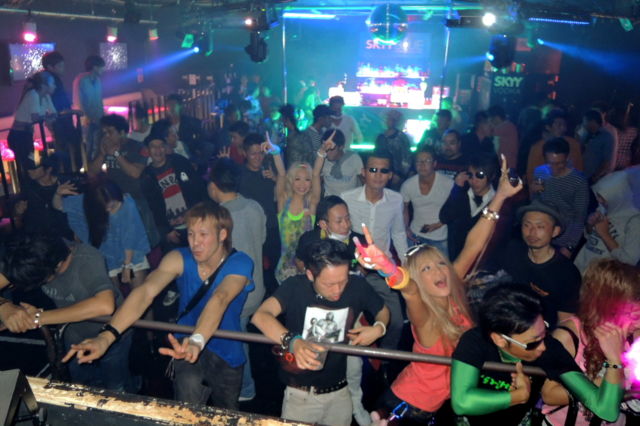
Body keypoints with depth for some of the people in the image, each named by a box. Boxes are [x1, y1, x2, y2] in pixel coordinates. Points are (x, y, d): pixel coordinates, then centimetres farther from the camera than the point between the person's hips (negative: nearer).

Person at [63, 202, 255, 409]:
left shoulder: (239, 263, -21)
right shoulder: (179, 259, -15)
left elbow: (220, 300, -40)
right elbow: (145, 291, -30)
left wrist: (197, 341, -58)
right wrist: (107, 336, -46)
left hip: (227, 356, 0)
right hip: (189, 347, 1)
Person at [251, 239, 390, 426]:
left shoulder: (357, 286, -14)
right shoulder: (295, 287, -21)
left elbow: (383, 311, 5)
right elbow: (260, 316, -37)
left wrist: (378, 329, -16)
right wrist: (293, 342, -52)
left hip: (339, 392, 3)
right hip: (299, 393, -2)